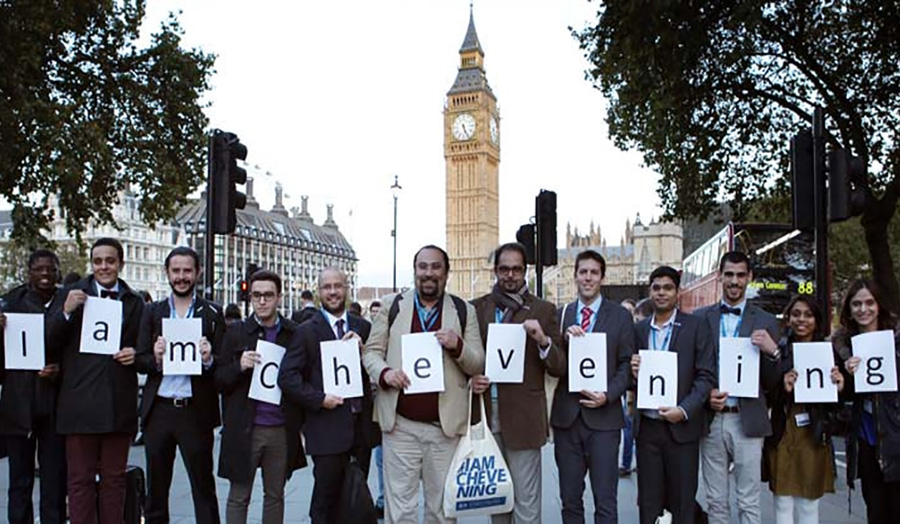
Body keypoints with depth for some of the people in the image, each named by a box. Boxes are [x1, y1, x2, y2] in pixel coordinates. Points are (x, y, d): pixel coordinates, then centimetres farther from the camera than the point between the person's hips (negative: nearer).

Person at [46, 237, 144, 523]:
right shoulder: (70, 295, 5)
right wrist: (65, 312, -14)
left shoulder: (134, 303, 9)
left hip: (119, 404, 2)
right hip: (80, 403, -1)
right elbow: (50, 343, 0)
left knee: (114, 478, 10)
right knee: (80, 478, 6)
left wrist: (136, 355, -7)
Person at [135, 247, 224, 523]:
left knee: (203, 487, 4)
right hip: (158, 409, 3)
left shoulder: (212, 313, 3)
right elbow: (139, 360, 5)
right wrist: (156, 359, -16)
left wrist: (209, 360, -21)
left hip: (196, 410, -2)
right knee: (156, 487, 13)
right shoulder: (152, 312, 10)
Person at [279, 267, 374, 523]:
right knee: (326, 500, 6)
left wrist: (362, 350, -14)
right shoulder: (307, 331, -3)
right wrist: (319, 399, -14)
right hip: (327, 427, -3)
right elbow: (287, 377, -8)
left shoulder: (363, 327, 7)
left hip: (361, 425, 3)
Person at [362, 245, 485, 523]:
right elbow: (372, 351, 7)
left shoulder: (464, 310, 5)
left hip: (445, 427, 0)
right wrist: (384, 373, -14)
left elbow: (478, 365, 4)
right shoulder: (393, 305, 6)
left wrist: (457, 345, -16)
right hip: (400, 424, 0)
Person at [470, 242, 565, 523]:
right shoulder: (477, 308, 8)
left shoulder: (543, 310, 1)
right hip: (486, 417, 3)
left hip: (523, 420, -3)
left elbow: (559, 368, -1)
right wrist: (470, 378, -5)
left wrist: (543, 340, -19)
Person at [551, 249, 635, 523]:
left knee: (605, 501, 2)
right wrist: (565, 340, -13)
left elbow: (626, 365, 1)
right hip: (566, 416, 2)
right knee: (570, 499, 12)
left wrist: (608, 395, -12)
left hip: (603, 416, -2)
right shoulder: (560, 315, 9)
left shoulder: (620, 316, 3)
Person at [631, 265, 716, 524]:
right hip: (647, 427, 3)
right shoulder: (640, 329, 10)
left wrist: (684, 410, -16)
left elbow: (706, 376, -5)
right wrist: (634, 373, -7)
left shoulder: (696, 326, -1)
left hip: (681, 427, -3)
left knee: (682, 503, 6)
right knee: (648, 502, 9)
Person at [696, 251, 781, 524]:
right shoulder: (701, 317, 5)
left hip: (747, 421, -1)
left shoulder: (765, 322, 2)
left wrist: (773, 351, -16)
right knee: (715, 502, 12)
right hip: (711, 419, 1)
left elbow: (773, 383, 2)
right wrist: (706, 393, -10)